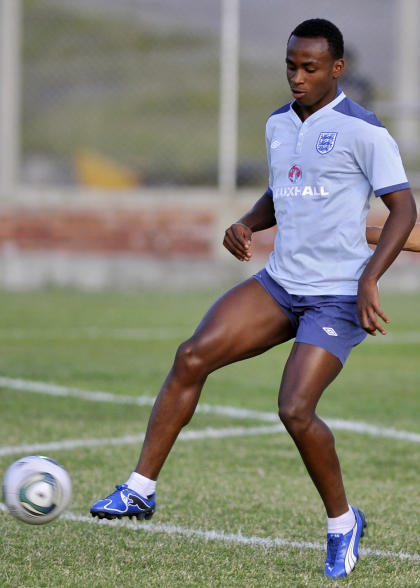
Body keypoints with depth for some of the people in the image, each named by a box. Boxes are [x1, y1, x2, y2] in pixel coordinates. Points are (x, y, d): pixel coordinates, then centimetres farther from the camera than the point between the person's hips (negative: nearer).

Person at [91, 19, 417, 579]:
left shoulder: (362, 130, -11)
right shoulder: (279, 125, 11)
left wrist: (370, 278, -21)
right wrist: (247, 224, 4)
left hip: (337, 297, -6)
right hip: (280, 282, 7)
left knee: (295, 410, -18)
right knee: (193, 355, -12)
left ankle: (343, 523, 6)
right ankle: (141, 490, -7)